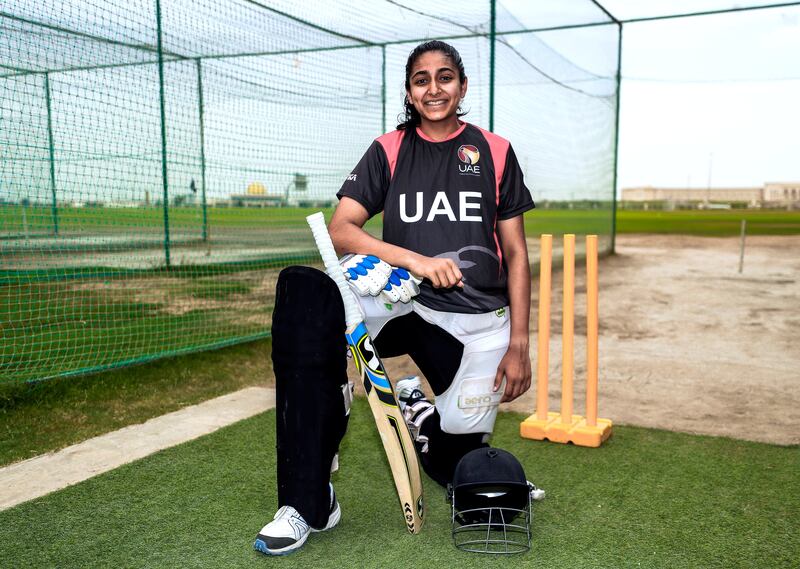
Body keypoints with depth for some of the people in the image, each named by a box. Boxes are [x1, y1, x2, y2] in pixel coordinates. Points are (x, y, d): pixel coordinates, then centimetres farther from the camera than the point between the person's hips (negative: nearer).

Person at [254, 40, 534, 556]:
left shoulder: (495, 152, 7)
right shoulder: (389, 151, 7)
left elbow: (516, 254, 6)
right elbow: (341, 231, -6)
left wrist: (519, 345, -1)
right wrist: (415, 259, -21)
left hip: (479, 322, 0)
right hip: (403, 301, 0)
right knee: (302, 288, -29)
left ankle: (417, 409, 31)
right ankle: (309, 504, -24)